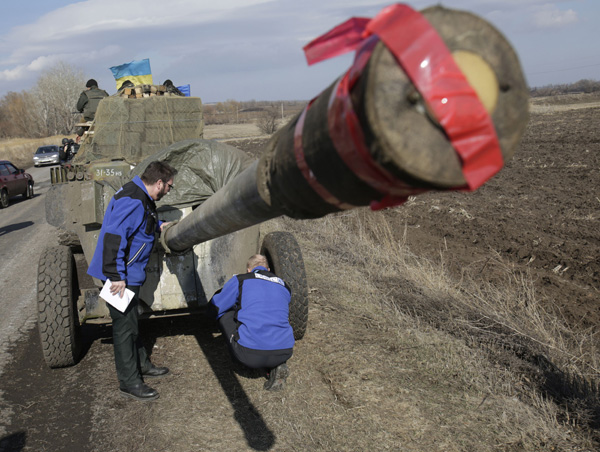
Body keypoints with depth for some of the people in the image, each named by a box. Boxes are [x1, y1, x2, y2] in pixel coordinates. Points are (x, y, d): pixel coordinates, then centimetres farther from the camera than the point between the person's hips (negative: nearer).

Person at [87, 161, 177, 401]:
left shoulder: (140, 196, 8)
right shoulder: (133, 201, -25)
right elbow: (113, 237, -31)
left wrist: (158, 225, 15)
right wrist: (117, 277, -30)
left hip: (130, 274, 11)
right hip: (120, 276, -11)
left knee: (130, 321, 22)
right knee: (124, 326, 0)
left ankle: (141, 364, 39)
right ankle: (129, 382, 10)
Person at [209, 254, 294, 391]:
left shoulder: (240, 280, 10)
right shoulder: (284, 286, 21)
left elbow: (215, 308, 16)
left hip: (250, 355, -3)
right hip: (284, 352, 4)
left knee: (224, 315, 21)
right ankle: (277, 365, 10)